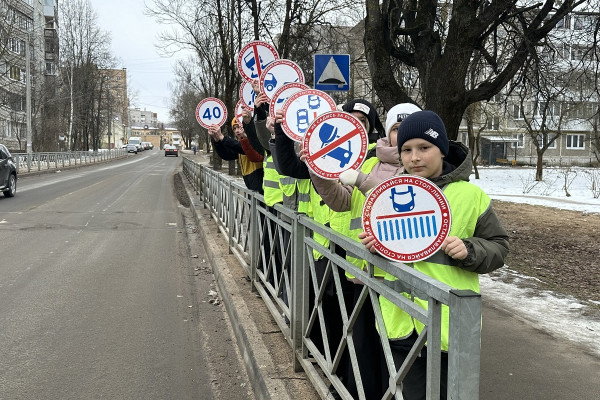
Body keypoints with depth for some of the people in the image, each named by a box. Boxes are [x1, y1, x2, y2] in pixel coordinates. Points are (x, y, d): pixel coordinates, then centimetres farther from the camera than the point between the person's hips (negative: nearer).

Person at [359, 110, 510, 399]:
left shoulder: (470, 195, -4)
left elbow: (498, 247, 1)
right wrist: (373, 244, -3)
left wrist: (468, 251, -18)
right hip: (400, 322, 3)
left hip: (449, 324, -3)